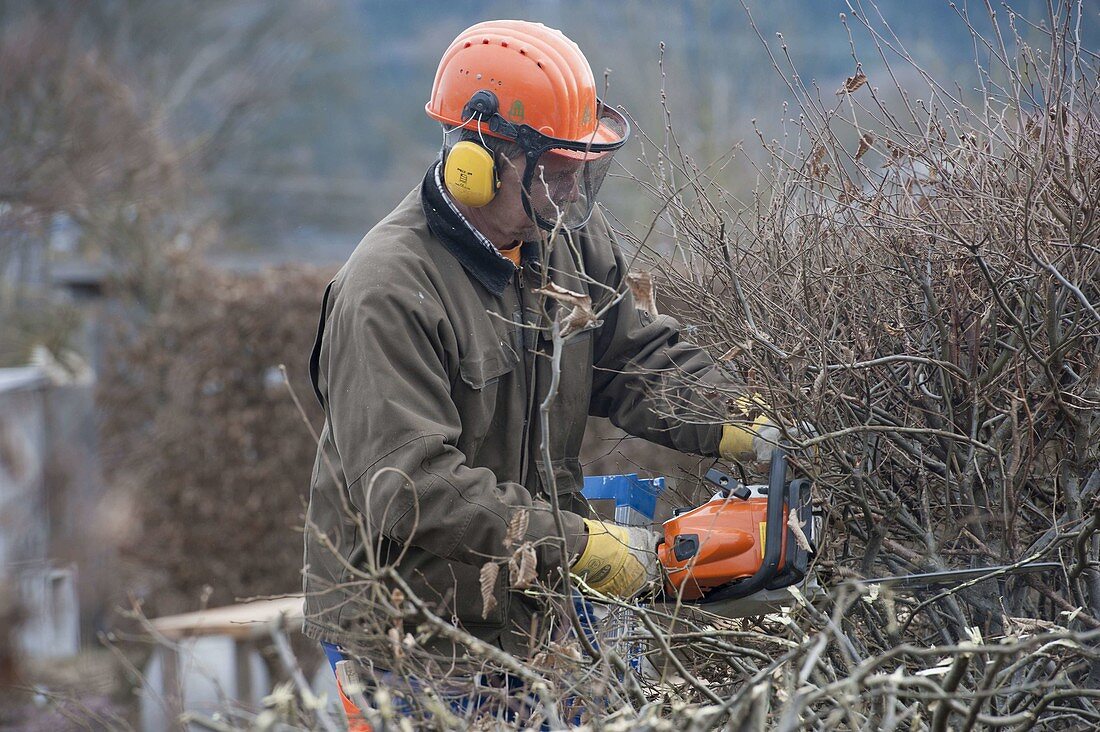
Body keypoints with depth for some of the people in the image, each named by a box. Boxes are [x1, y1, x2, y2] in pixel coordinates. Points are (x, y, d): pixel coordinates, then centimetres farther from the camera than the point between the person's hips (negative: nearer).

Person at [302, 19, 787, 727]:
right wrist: (580, 544, -27)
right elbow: (414, 490, -30)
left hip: (531, 618, 7)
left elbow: (640, 355, 10)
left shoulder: (572, 241, -1)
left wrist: (736, 423, -9)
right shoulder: (389, 291, -26)